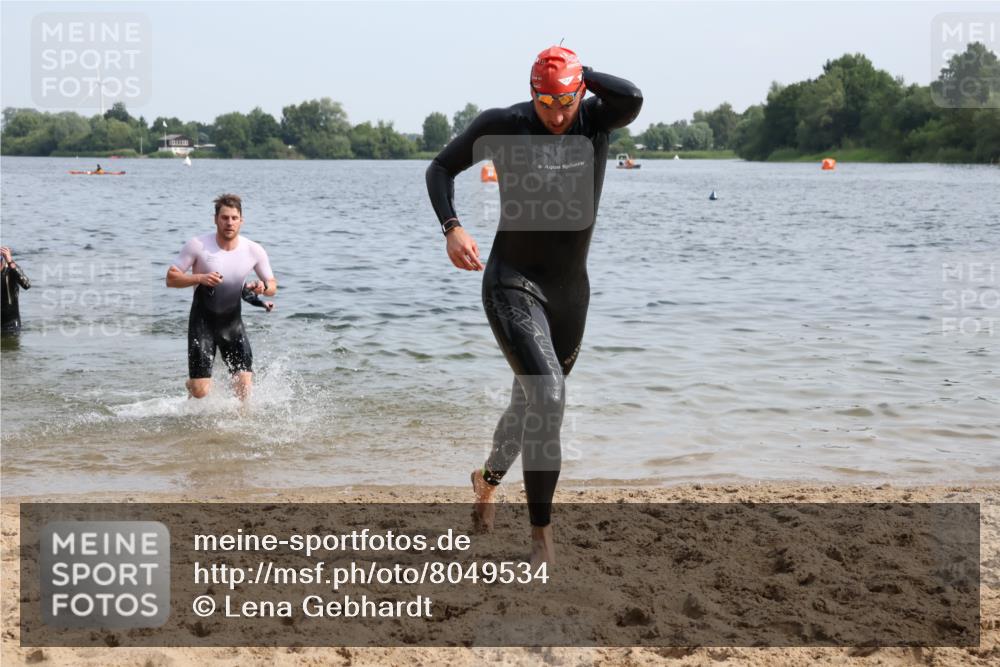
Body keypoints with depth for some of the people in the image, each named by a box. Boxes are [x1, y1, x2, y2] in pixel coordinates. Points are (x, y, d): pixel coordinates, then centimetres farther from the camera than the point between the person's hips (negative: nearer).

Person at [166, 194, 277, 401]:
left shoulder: (254, 250, -6)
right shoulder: (198, 245, -13)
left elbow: (272, 286, 4)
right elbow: (171, 278, -9)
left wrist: (263, 287, -20)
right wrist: (200, 278, -26)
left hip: (233, 322, 2)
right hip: (202, 321, -2)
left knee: (245, 383, -9)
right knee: (200, 392, -7)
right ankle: (191, 384, 30)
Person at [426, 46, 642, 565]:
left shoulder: (596, 119, -6)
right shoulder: (503, 124, -11)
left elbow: (632, 99, -30)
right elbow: (441, 169, 1)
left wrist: (582, 74, -17)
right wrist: (451, 227, -15)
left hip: (571, 289, 4)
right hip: (513, 285, -4)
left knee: (532, 402, 20)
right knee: (546, 397, -22)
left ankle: (488, 478, 50)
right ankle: (541, 533, -15)